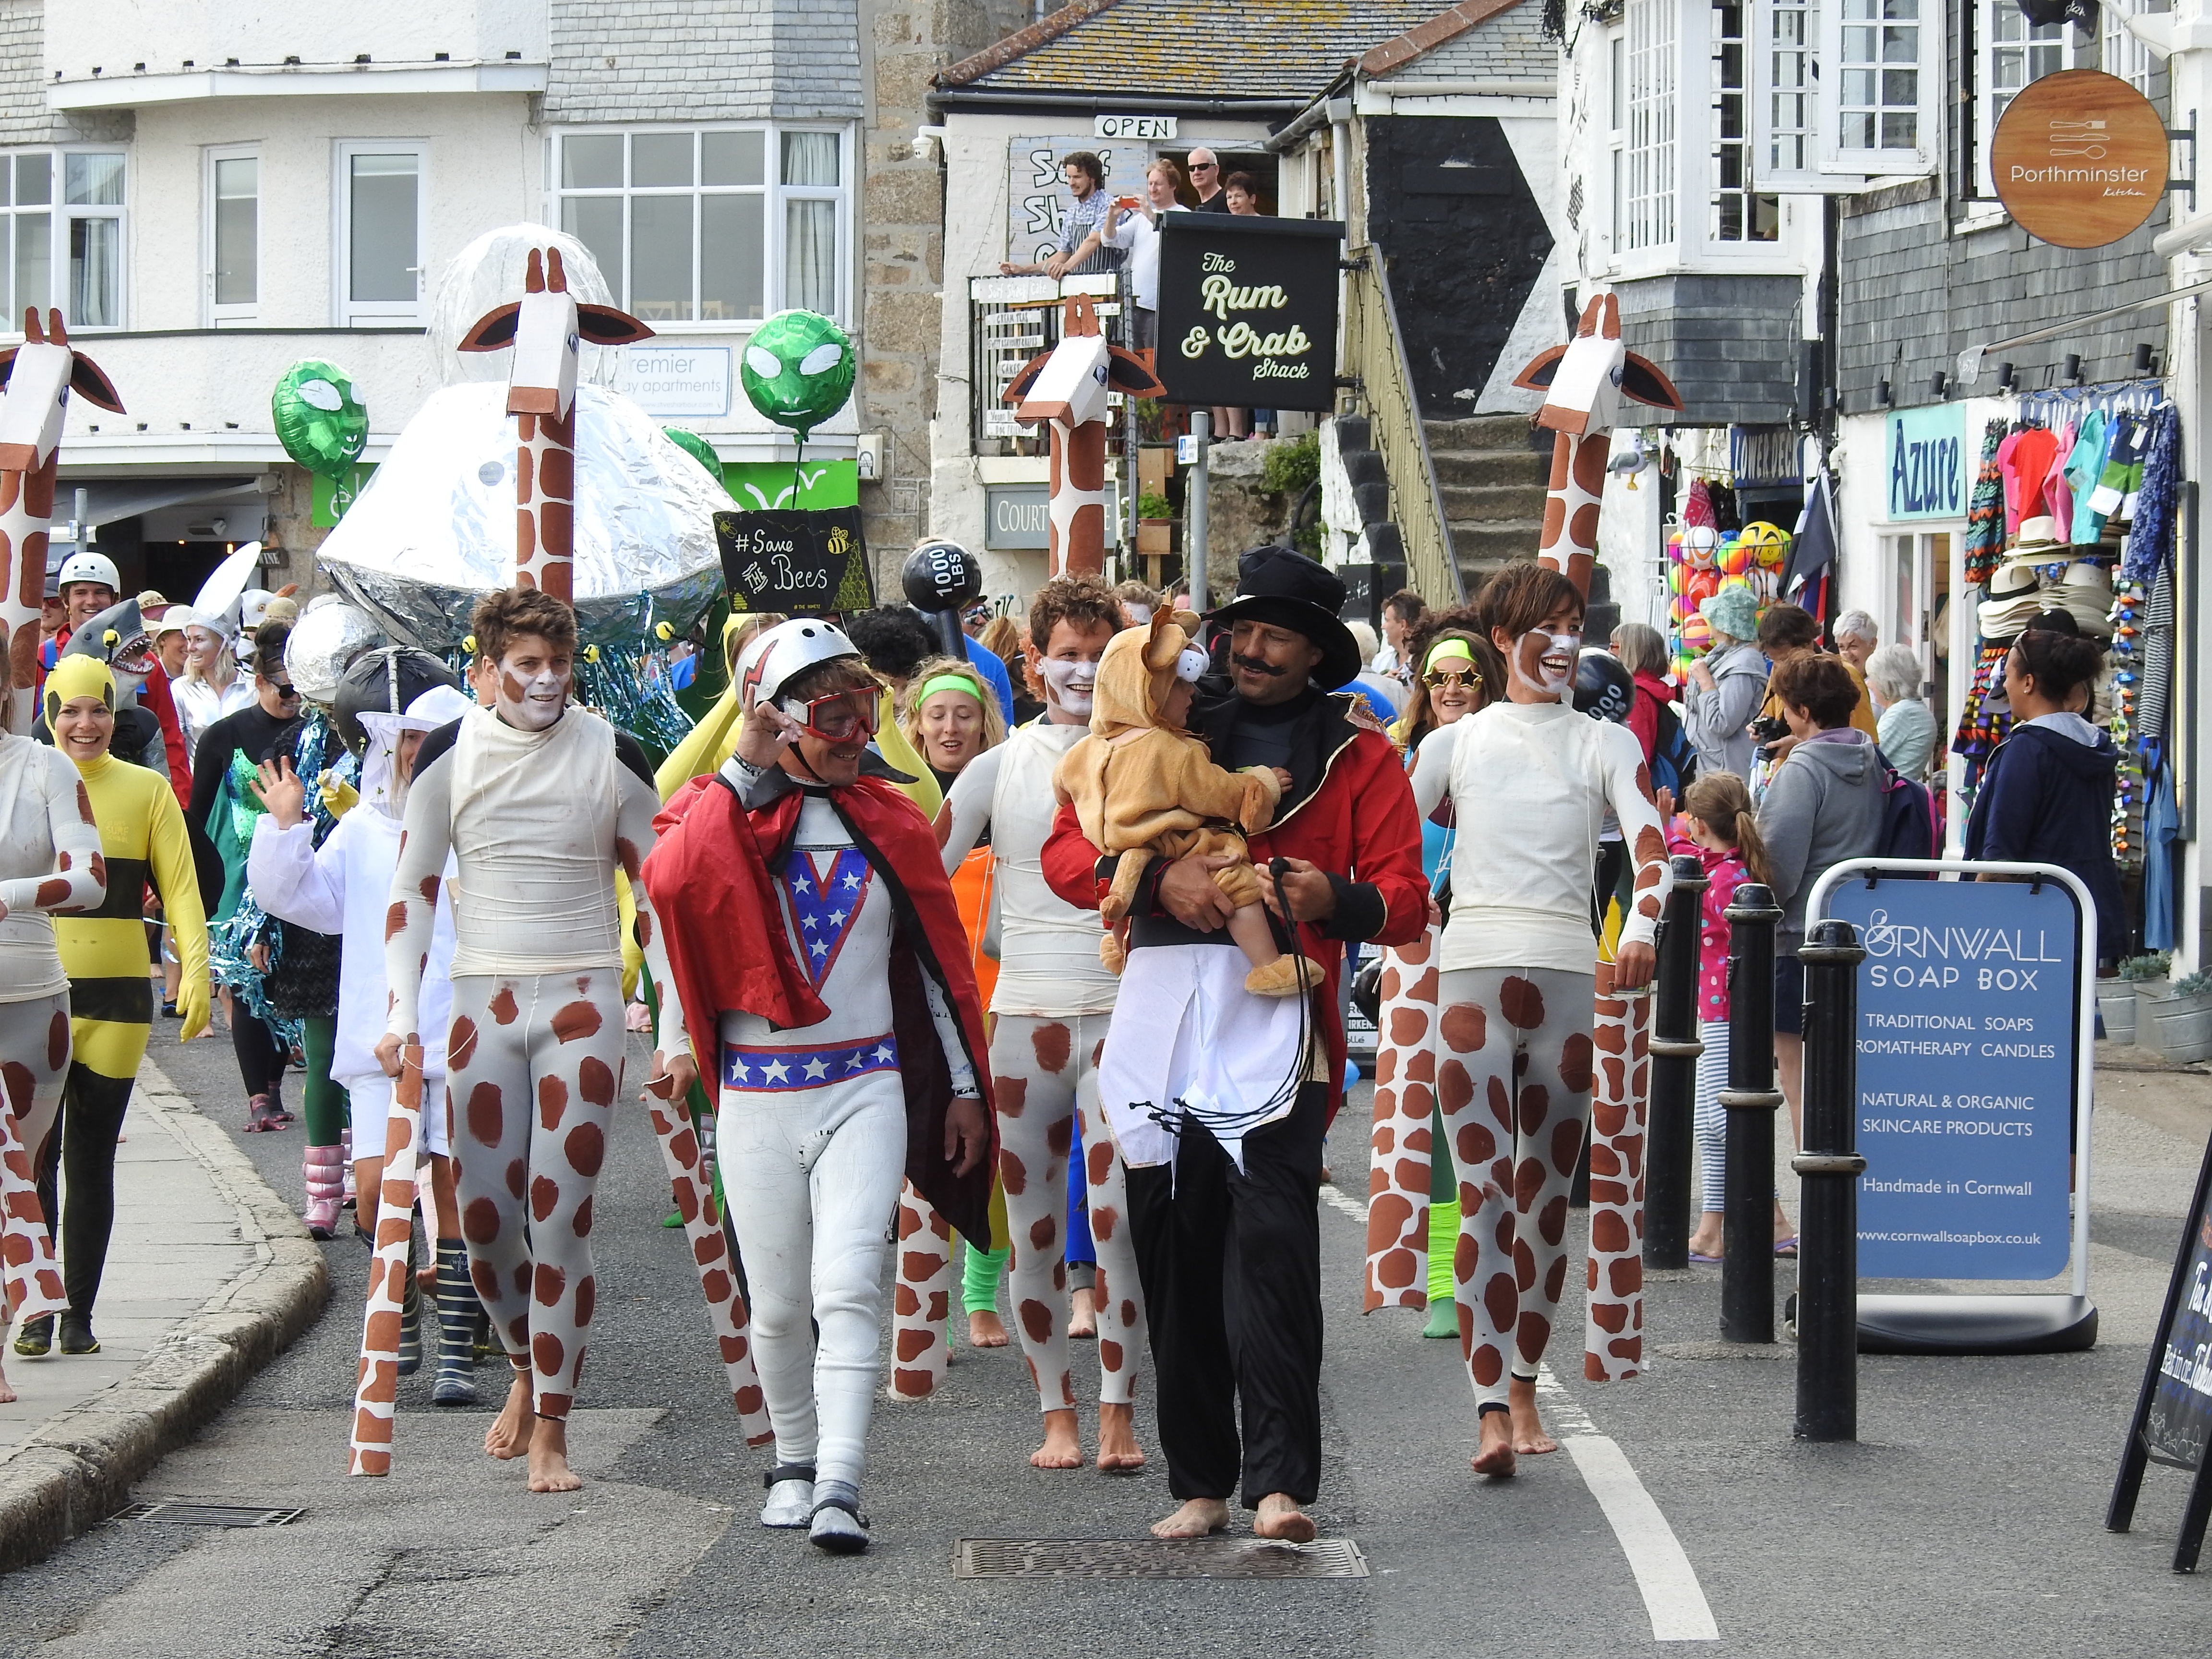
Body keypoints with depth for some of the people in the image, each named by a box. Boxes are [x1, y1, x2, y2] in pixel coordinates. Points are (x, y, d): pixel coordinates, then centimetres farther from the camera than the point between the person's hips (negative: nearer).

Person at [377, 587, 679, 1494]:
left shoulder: (613, 754, 0)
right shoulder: (451, 754, 2)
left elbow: (655, 892, 6)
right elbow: (413, 888, 6)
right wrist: (401, 1013, -4)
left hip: (582, 1007, -2)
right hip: (483, 1003, 2)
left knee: (560, 1220, -7)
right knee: (484, 1219, 3)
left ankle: (550, 1432, -1)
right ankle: (526, 1366, 31)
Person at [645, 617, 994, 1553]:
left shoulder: (888, 824, 8)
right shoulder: (723, 814, -2)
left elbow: (937, 960, 14)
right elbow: (669, 882, -25)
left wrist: (964, 1087, 12)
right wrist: (746, 770, -22)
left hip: (867, 1087, 0)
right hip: (757, 1093, 0)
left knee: (848, 1286, -14)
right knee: (778, 1303, 7)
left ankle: (838, 1490, -20)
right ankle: (794, 1463, 27)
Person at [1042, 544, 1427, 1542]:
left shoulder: (1358, 757, 14)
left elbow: (1407, 904, 7)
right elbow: (1067, 852, 9)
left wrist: (1333, 897, -15)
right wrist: (1158, 876, -11)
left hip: (1277, 1016, -3)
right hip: (1162, 1014, 3)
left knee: (1271, 1244, -16)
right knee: (1174, 1254, 4)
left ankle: (1280, 1482, -19)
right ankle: (1199, 1483, 11)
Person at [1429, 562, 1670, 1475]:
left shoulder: (1605, 744, 9)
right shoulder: (1459, 741, 11)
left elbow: (1653, 849, -5)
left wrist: (1642, 927, -23)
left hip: (1570, 975, 2)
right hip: (1474, 968, -2)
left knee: (1547, 1195, 7)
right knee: (1485, 1192, -12)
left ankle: (1525, 1391, 19)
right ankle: (1493, 1412, -21)